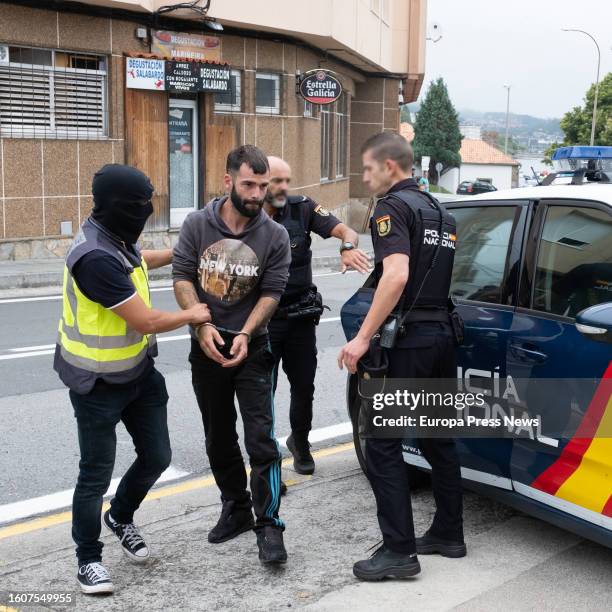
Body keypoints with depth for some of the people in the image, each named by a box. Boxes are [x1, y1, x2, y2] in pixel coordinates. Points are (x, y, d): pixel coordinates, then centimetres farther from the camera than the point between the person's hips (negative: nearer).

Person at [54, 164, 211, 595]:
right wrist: (192, 315, -8)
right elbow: (146, 321, -25)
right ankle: (89, 559, 24)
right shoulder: (96, 257, -30)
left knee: (156, 457, 13)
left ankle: (121, 517, 40)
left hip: (138, 371, 9)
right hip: (99, 383, -8)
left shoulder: (117, 239, 0)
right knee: (97, 473, 4)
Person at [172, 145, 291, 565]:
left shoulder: (275, 235, -8)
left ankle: (268, 526, -3)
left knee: (261, 439, -9)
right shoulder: (197, 224, -4)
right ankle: (236, 510, 31)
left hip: (251, 348, -2)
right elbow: (182, 277, -4)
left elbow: (272, 293, -8)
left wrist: (244, 334, -19)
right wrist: (202, 325, -17)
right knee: (219, 438, 15)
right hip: (207, 347, 3)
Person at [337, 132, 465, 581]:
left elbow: (397, 275, -24)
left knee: (382, 446, -3)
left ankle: (399, 550, -3)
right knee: (437, 438, 16)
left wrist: (363, 337, -24)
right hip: (442, 334, 9)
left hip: (406, 341, -9)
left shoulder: (393, 207, -10)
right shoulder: (439, 212, 18)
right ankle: (448, 534, 24)